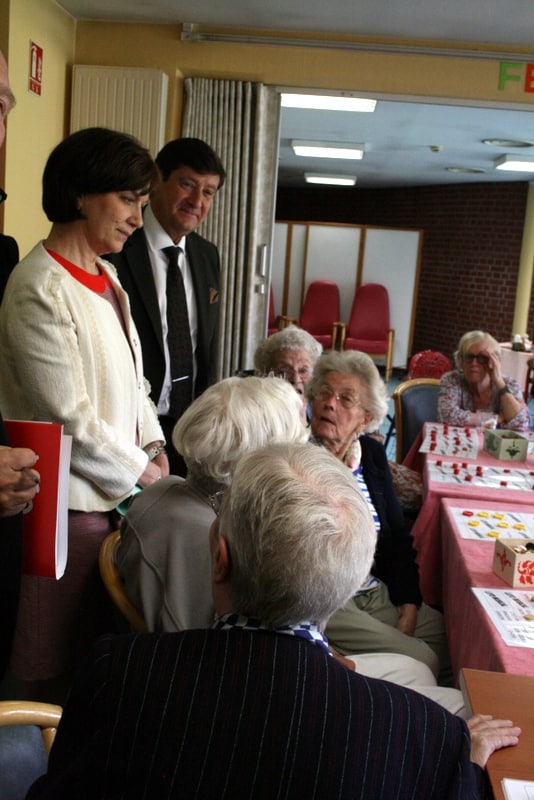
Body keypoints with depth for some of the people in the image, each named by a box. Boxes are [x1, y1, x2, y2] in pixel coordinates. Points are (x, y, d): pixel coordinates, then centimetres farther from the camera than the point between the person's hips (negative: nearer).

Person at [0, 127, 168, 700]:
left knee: (106, 638, 16)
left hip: (118, 492, 8)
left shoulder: (103, 276, 11)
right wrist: (143, 472, -7)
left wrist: (153, 447, 4)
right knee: (62, 661, 5)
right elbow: (70, 417, -18)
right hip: (74, 500, -8)